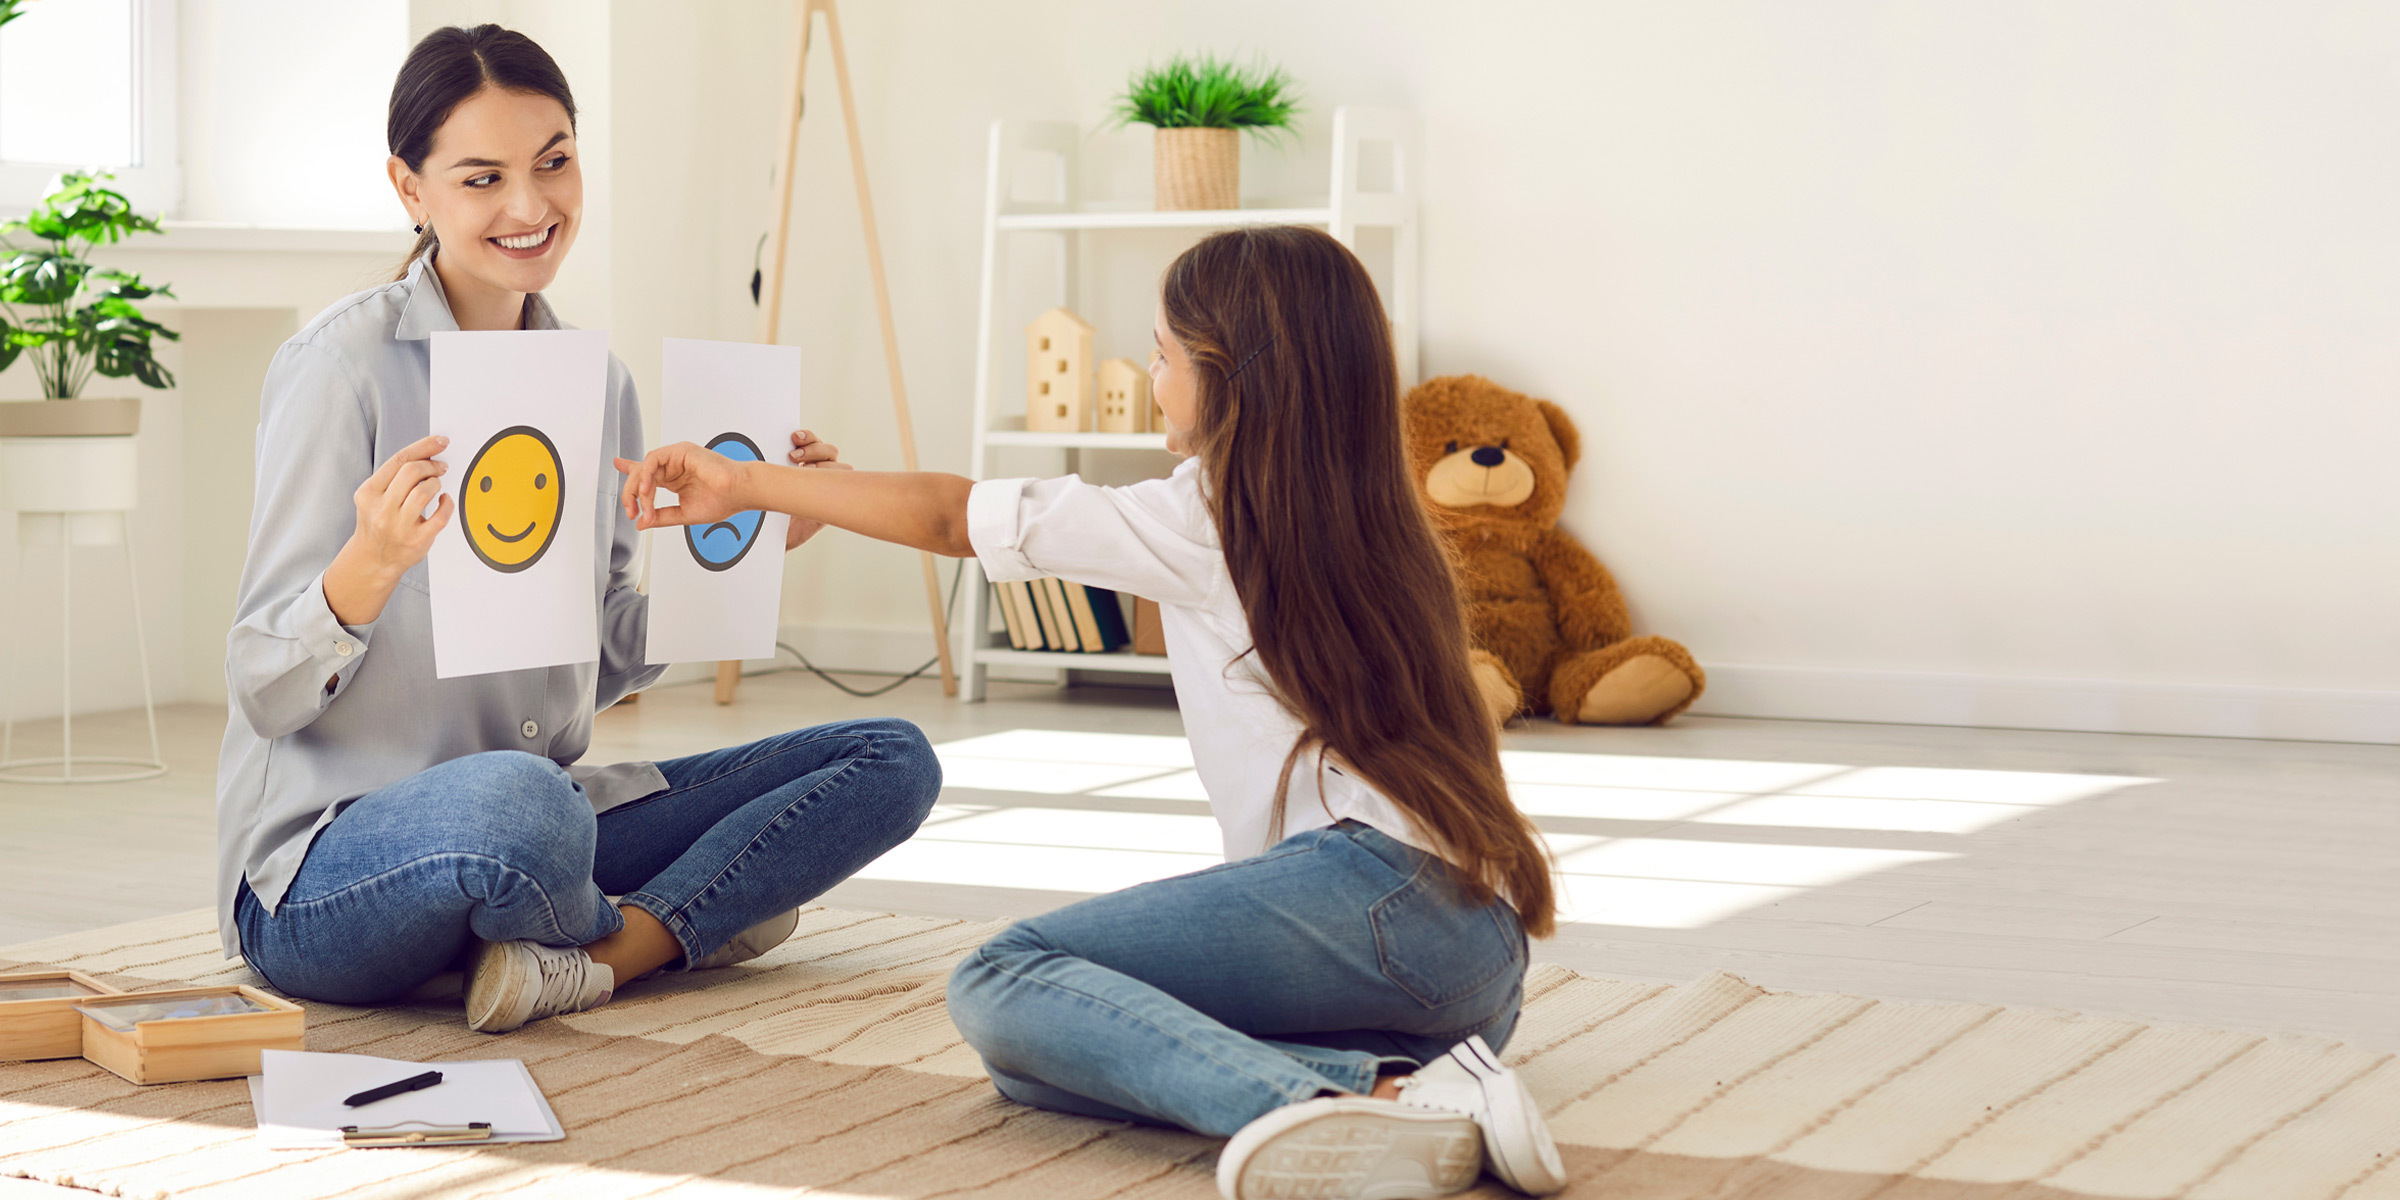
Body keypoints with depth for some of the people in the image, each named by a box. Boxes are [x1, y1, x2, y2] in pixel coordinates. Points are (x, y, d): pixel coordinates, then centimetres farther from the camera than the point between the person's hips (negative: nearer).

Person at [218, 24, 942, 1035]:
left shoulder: (599, 382, 10)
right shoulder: (346, 364, -10)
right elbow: (262, 689, -13)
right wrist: (367, 570, -32)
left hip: (542, 817, 7)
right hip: (324, 867, -7)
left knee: (892, 759, -3)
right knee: (514, 799, -41)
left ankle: (604, 950, -18)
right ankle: (687, 919, -7)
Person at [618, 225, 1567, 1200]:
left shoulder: (1203, 521, 2)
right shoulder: (1371, 523, 22)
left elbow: (952, 516, 9)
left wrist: (743, 485, 18)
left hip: (1373, 885, -8)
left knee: (1000, 987, -11)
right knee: (1031, 1066, 7)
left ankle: (1310, 1104, -33)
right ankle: (1408, 1084, -13)